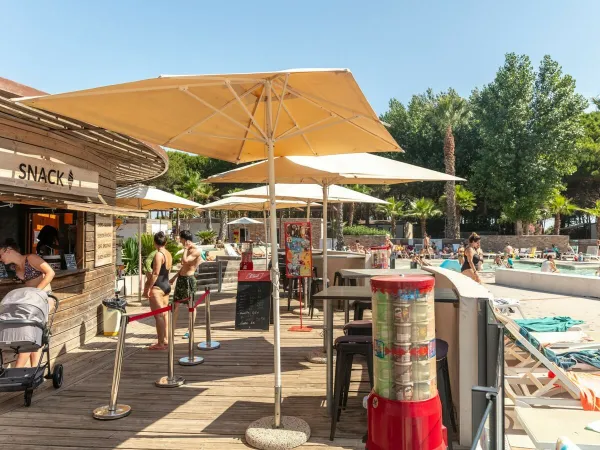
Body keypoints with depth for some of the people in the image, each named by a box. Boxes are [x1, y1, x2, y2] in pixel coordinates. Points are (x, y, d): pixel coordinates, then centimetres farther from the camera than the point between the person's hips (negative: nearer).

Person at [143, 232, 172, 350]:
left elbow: (155, 273, -20)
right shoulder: (168, 254, 10)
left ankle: (160, 343, -1)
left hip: (158, 287, -9)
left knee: (158, 315, -4)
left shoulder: (158, 255, -16)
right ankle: (165, 339, 24)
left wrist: (148, 288, -16)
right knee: (164, 314, 16)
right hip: (167, 285, 9)